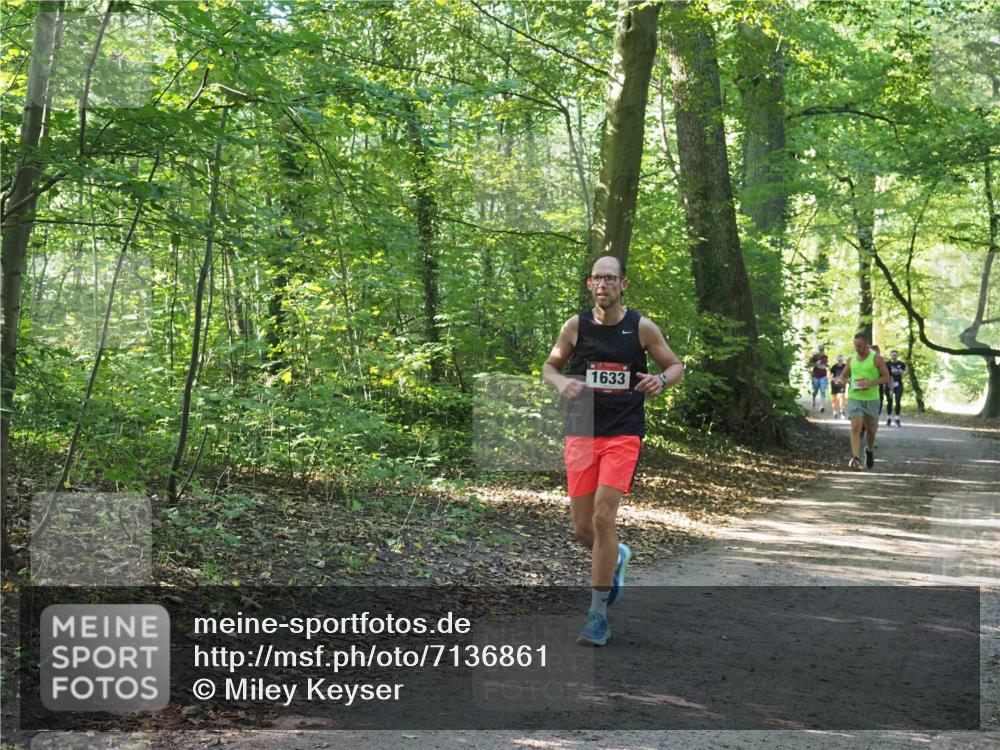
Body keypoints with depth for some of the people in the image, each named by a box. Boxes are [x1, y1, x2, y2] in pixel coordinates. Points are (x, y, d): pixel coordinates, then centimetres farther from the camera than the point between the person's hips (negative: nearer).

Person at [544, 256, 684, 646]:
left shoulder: (642, 327, -1)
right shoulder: (575, 325, 1)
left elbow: (676, 366, 9)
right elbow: (550, 366, 13)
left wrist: (661, 380, -14)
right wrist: (562, 383, -11)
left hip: (623, 434, -2)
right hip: (580, 433, 2)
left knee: (603, 517, -15)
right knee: (583, 528, 3)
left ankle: (598, 613, -5)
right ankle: (616, 557, 40)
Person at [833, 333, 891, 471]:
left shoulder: (876, 359, -4)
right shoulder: (851, 360, 7)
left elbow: (886, 377, -4)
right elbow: (844, 375, 20)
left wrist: (870, 383, -20)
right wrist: (842, 380, -5)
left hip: (871, 399, -1)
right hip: (854, 398, 1)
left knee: (870, 429, 12)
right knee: (855, 428, -14)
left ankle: (870, 450, 40)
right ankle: (855, 458, -20)